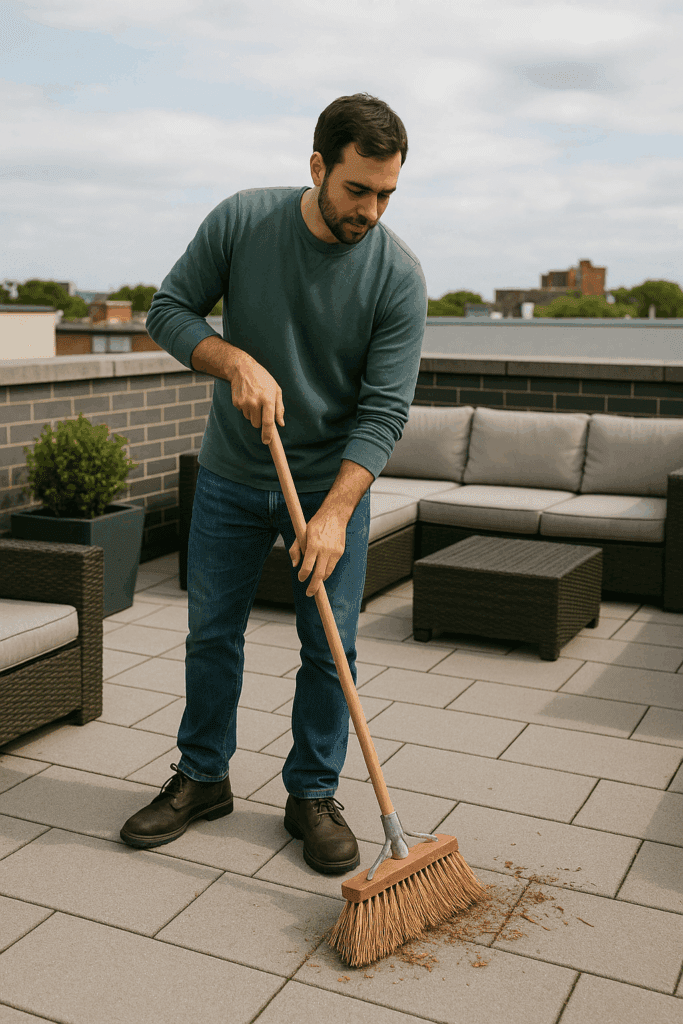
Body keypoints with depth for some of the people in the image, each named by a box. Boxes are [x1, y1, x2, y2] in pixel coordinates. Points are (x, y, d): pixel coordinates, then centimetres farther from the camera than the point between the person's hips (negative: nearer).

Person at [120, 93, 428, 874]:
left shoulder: (398, 274, -15)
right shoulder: (241, 221, -10)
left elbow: (385, 408, -17)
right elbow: (169, 310, -3)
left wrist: (335, 513, -26)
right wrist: (237, 363, -22)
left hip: (334, 485, -1)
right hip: (230, 479, 2)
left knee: (330, 648, 3)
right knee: (212, 634, 10)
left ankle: (313, 795, 22)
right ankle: (201, 779, 29)